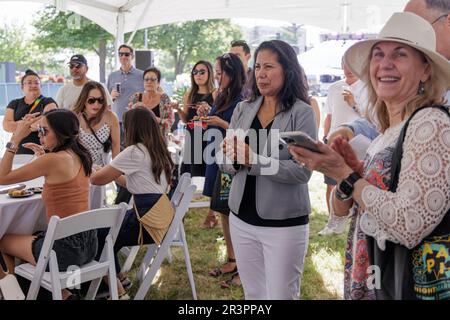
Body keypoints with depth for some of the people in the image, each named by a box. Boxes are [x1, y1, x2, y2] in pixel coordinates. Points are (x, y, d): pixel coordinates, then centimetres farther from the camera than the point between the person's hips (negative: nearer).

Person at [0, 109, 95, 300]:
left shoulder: (53, 160, -19)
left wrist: (15, 139, -8)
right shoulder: (80, 157, 4)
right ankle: (61, 291, 24)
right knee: (34, 237, 32)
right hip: (88, 243, 8)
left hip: (65, 249, -8)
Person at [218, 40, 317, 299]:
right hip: (241, 218, 5)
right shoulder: (243, 110, 4)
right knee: (252, 294, 20)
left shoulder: (302, 113, -11)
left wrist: (254, 160, -27)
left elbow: (302, 171, -19)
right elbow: (223, 162, 5)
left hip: (284, 224, -5)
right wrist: (233, 157, -17)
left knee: (281, 295, 9)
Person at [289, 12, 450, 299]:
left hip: (413, 283, -8)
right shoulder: (390, 131, 7)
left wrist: (345, 174, -20)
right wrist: (354, 169, -8)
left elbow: (409, 225, -27)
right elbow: (342, 209, 9)